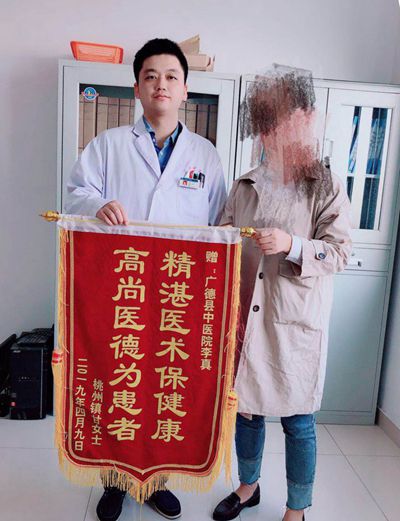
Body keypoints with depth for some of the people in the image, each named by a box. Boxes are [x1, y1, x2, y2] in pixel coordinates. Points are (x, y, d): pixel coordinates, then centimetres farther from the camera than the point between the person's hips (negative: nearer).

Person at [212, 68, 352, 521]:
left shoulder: (325, 186, -3)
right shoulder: (244, 187, 8)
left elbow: (339, 251, -7)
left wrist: (292, 246, -22)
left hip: (295, 322, -4)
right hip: (245, 317, 4)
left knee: (296, 420, 9)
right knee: (246, 408, 17)